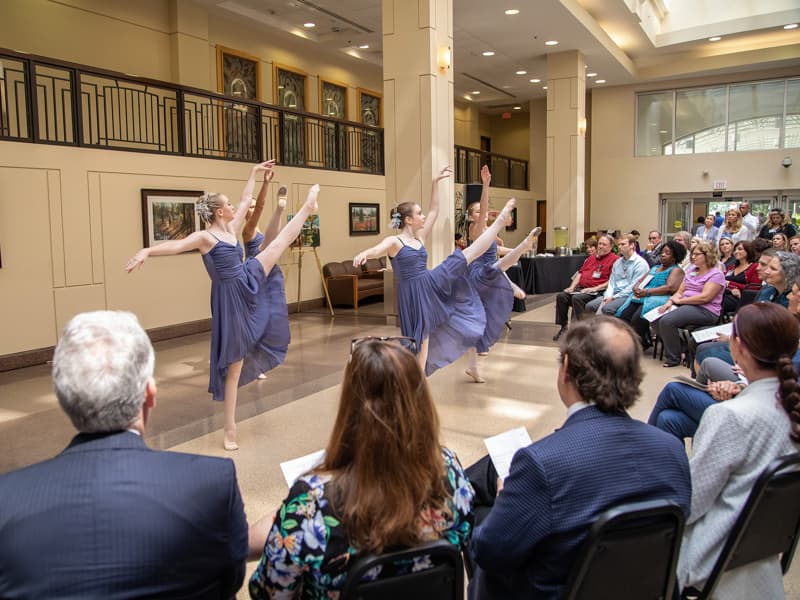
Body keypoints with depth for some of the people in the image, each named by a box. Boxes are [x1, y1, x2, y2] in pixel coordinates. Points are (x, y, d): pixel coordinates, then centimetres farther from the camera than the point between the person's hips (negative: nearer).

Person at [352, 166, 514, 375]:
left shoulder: (420, 238, 10)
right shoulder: (393, 242, -10)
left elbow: (434, 211, 15)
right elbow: (376, 250, -31)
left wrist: (435, 182, 13)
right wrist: (363, 254, -55)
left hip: (433, 282, 6)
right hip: (414, 293, -6)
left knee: (468, 254, 3)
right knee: (422, 336, 1)